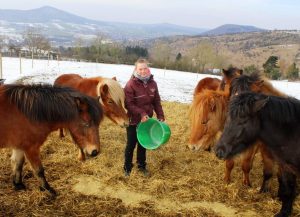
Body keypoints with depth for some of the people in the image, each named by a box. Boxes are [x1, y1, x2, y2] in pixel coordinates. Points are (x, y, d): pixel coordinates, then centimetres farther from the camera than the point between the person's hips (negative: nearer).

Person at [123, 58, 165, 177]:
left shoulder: (152, 83, -1)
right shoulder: (131, 84, -17)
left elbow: (156, 101, 5)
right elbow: (128, 104, -19)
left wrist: (160, 115, -3)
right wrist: (141, 113, -25)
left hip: (147, 120, 5)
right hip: (133, 120, -4)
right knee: (131, 145, 8)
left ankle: (142, 166, 35)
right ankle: (127, 168, 25)